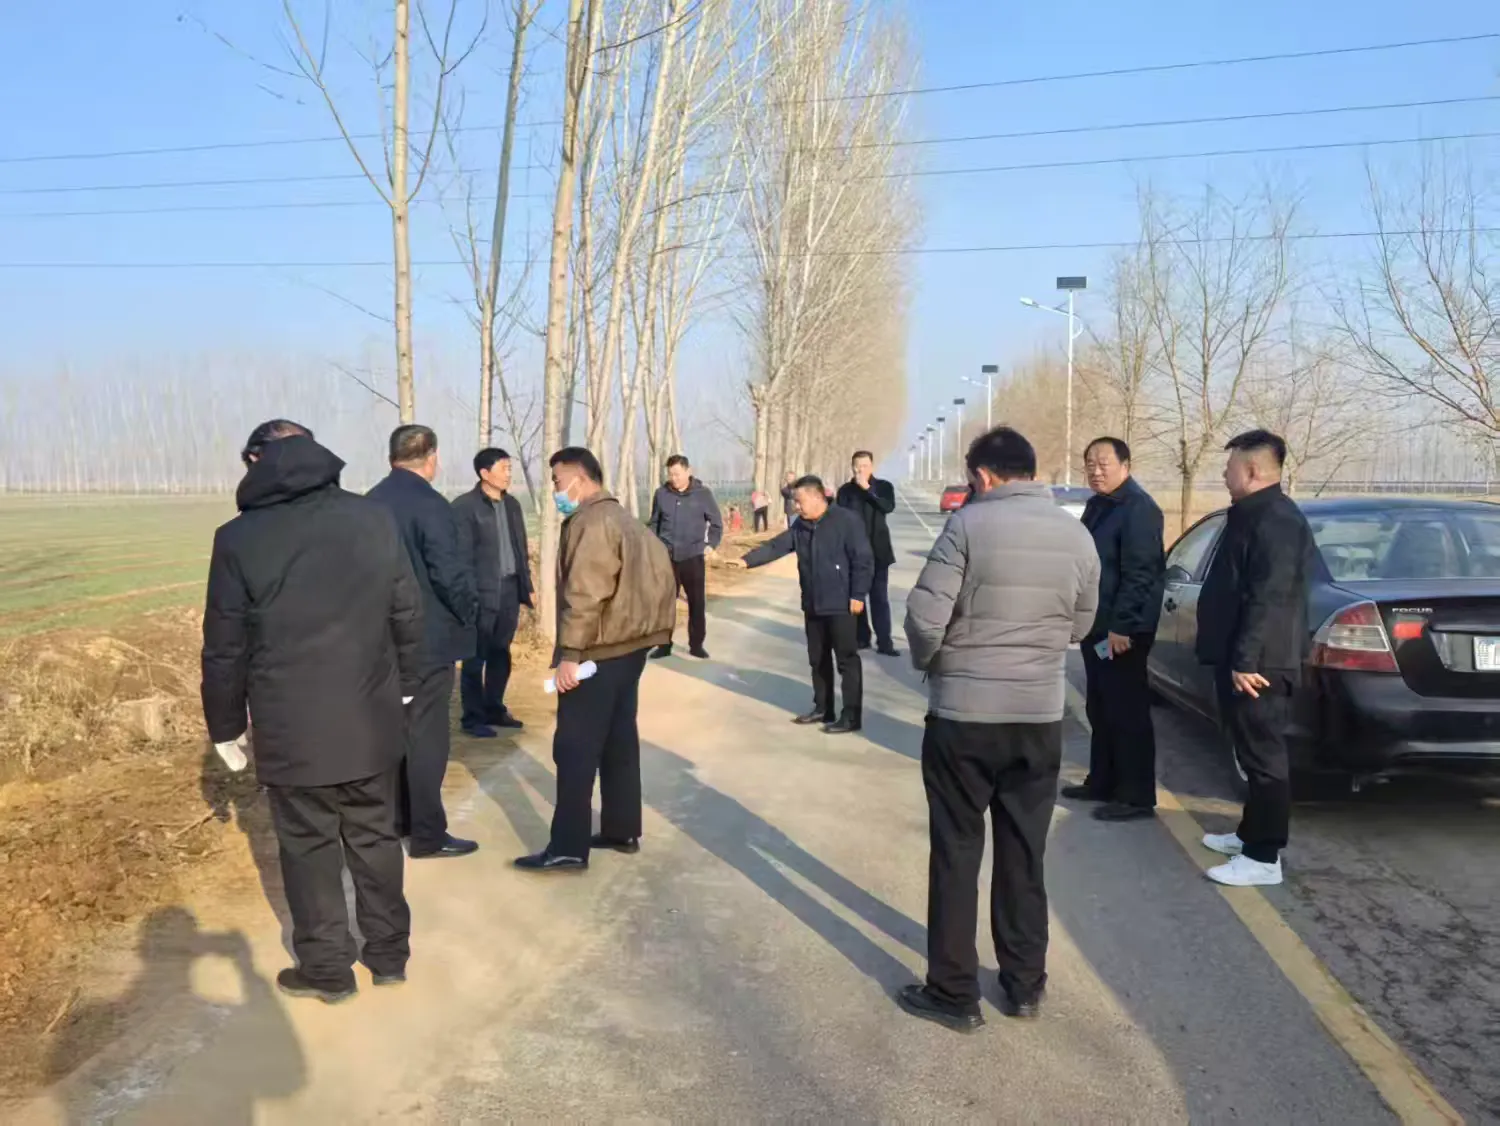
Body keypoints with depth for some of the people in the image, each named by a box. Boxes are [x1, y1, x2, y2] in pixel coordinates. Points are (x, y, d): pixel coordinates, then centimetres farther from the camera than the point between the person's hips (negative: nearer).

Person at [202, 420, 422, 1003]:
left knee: (309, 849, 11)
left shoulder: (239, 538, -10)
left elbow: (225, 648, -5)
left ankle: (326, 968, 22)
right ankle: (390, 953, 28)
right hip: (371, 720, 3)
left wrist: (226, 726, 7)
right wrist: (404, 684, 18)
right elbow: (408, 614, 4)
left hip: (290, 731, -3)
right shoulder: (374, 519, -2)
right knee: (376, 838, 16)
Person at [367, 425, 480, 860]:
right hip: (428, 637, -8)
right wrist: (469, 614, -6)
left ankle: (399, 816, 30)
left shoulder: (370, 502, 6)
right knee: (426, 735, -1)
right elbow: (450, 573, -22)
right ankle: (427, 835, 5)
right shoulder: (430, 504, -18)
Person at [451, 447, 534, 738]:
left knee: (501, 655, 14)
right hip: (482, 592, -6)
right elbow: (462, 555, -12)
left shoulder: (512, 504, 13)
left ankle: (494, 709, 26)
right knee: (476, 657, 3)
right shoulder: (465, 506, -9)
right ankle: (473, 717, 11)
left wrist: (526, 586, 12)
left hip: (510, 589, 7)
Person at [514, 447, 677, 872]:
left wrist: (570, 653, -23)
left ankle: (569, 848, -4)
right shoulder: (622, 519, 17)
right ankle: (623, 831, 23)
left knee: (575, 748, -6)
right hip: (629, 643, 10)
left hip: (598, 650, -10)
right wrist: (658, 628, 18)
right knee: (620, 741, 15)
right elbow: (659, 574, 18)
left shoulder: (590, 522, -15)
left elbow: (584, 594, -23)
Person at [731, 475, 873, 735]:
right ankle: (822, 709, 27)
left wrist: (858, 595, -17)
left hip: (840, 605, -8)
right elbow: (776, 546, 6)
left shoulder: (846, 521, -14)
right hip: (813, 605, 8)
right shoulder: (800, 525, 8)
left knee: (847, 659, -2)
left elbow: (863, 560, -15)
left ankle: (851, 716, 3)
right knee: (818, 659, 15)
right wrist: (747, 560, -5)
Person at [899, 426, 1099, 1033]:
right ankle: (1024, 984, 26)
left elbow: (924, 617, -16)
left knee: (956, 853, 8)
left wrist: (928, 661, 3)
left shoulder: (969, 524, -13)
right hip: (1040, 715, 4)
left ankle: (954, 992, 15)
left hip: (963, 713, -4)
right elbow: (1080, 625, 10)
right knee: (1024, 855, 16)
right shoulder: (1077, 535, 1)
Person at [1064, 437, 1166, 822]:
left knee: (1128, 712, -4)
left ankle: (1136, 796, 4)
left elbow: (1139, 574, -22)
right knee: (1101, 710, 17)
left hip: (1123, 629, -10)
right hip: (1098, 625, 10)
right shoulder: (1097, 505, 15)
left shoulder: (1138, 507, -16)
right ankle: (1101, 782, 27)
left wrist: (1121, 625, -23)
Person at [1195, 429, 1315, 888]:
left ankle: (1264, 857, 1)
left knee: (1264, 756, -4)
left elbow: (1268, 598, -24)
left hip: (1258, 663, -11)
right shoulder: (1253, 514, 16)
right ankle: (1251, 833, 30)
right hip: (1242, 658, 11)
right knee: (1252, 752, 18)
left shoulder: (1277, 519, -18)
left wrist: (1246, 660, -25)